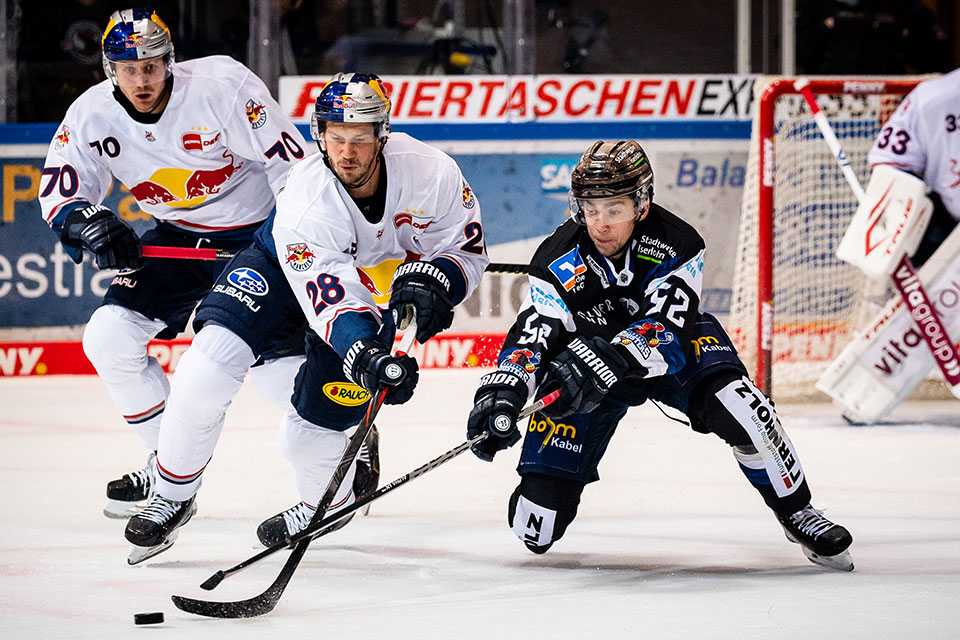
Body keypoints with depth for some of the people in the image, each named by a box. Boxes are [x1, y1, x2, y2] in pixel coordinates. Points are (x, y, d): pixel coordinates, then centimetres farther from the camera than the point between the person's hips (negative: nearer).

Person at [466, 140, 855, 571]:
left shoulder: (676, 245, -27)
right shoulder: (559, 264, -24)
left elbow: (665, 329, -39)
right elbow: (531, 337, -28)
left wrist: (601, 359, -56)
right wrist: (500, 394, -48)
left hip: (673, 346, 0)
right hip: (586, 374, 0)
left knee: (735, 405, -34)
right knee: (535, 531, -9)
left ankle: (796, 513, -10)